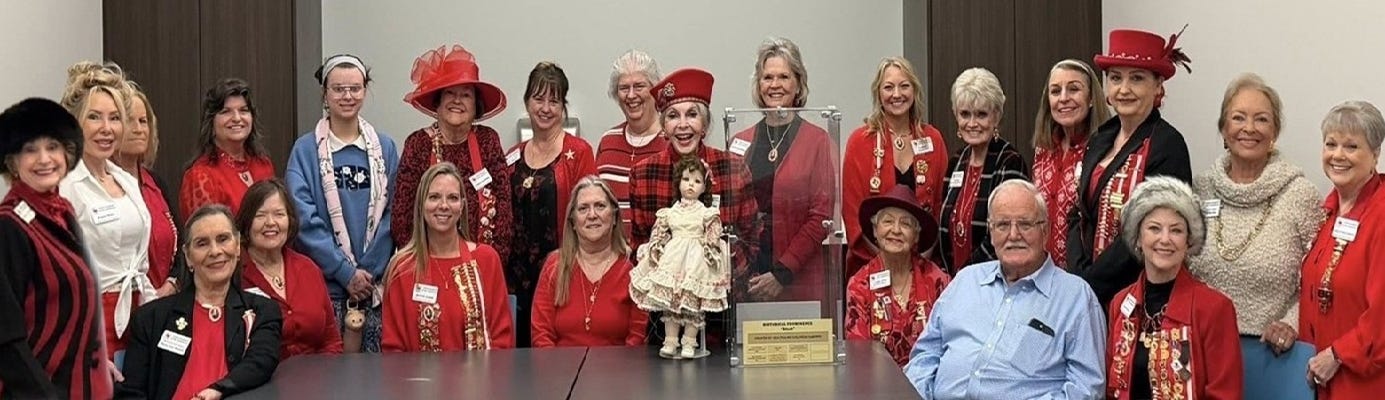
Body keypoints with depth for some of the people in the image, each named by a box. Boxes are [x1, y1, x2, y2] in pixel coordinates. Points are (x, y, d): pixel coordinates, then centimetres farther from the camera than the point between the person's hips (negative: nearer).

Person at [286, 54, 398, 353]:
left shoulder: (385, 148, 9)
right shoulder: (306, 150, 1)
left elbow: (392, 214, 5)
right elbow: (304, 219, -6)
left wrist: (368, 271, -7)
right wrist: (346, 272, -12)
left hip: (376, 282, 2)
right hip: (325, 284, -2)